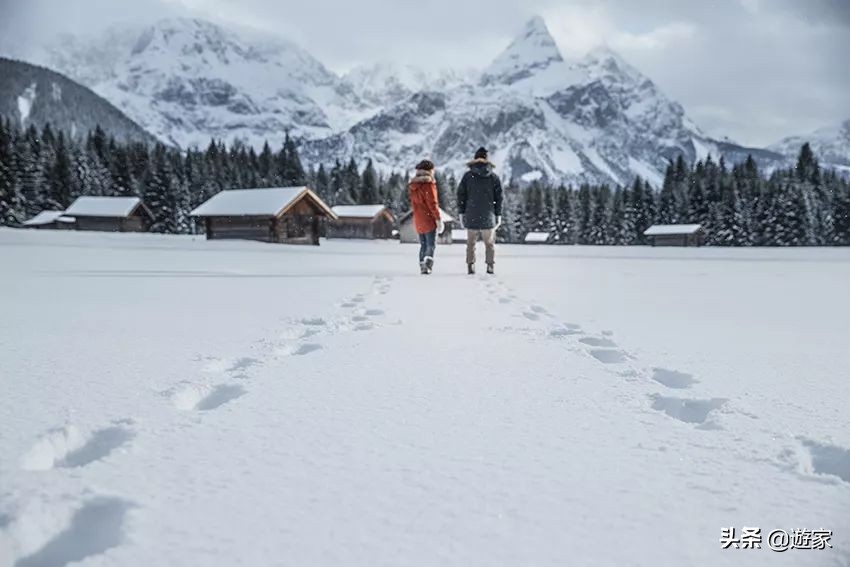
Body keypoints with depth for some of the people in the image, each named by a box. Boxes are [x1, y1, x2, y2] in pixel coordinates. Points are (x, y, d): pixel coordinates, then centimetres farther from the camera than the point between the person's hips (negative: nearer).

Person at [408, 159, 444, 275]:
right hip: (429, 219, -7)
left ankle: (422, 266, 14)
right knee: (431, 245, -5)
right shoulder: (428, 184, -13)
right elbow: (432, 203, -15)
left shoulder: (413, 185, 11)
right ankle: (427, 265, -19)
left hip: (418, 220, 7)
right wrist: (438, 218, -12)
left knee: (423, 245, 15)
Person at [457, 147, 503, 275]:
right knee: (489, 242, 8)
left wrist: (461, 212, 8)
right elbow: (499, 197, 3)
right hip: (488, 216, 0)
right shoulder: (494, 177, 3)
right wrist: (498, 215, 8)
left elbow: (460, 195, 2)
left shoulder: (468, 176, 2)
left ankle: (470, 266, 5)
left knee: (471, 242, 8)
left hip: (471, 216, 0)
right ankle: (490, 266, 5)